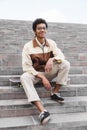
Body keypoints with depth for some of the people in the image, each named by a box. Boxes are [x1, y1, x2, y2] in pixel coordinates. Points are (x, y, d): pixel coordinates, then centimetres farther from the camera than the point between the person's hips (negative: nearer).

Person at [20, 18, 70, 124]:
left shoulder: (51, 43, 0)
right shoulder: (28, 46, -11)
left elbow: (61, 56, -12)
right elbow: (26, 67, -16)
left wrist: (52, 59, -36)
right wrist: (42, 78, -27)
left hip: (49, 72, 3)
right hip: (35, 73, -2)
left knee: (65, 63, -21)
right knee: (24, 77, -36)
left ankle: (55, 92, -13)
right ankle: (42, 111, -48)